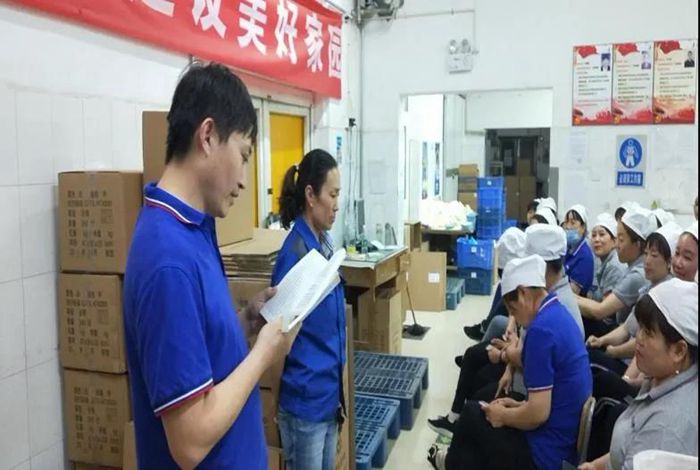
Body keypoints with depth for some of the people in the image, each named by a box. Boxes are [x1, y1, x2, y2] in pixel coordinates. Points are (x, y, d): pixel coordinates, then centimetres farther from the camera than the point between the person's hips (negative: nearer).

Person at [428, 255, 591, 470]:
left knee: (471, 414, 11)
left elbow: (538, 414, -25)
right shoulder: (559, 315, 5)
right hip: (566, 442, 8)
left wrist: (502, 416, -8)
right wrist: (520, 405, 9)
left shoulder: (541, 328, -24)